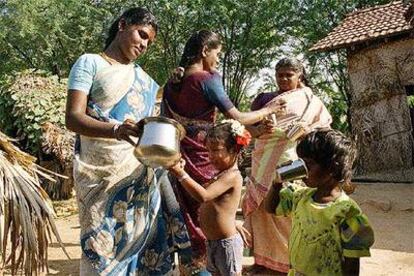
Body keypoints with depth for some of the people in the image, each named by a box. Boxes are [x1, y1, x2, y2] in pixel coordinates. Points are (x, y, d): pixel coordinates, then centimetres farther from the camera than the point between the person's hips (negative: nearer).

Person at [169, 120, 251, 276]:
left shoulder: (232, 176, -19)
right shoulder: (220, 175, 11)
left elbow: (203, 196, -30)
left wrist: (180, 174, -30)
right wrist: (182, 172, 0)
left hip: (226, 243, -9)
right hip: (212, 242, 9)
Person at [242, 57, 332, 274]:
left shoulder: (310, 101, 10)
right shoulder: (263, 98, 15)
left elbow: (325, 127, 5)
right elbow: (249, 128, 8)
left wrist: (306, 130, -16)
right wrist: (260, 130, -15)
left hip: (292, 165, -2)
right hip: (265, 164, 3)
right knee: (262, 208, 2)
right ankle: (264, 258, 13)